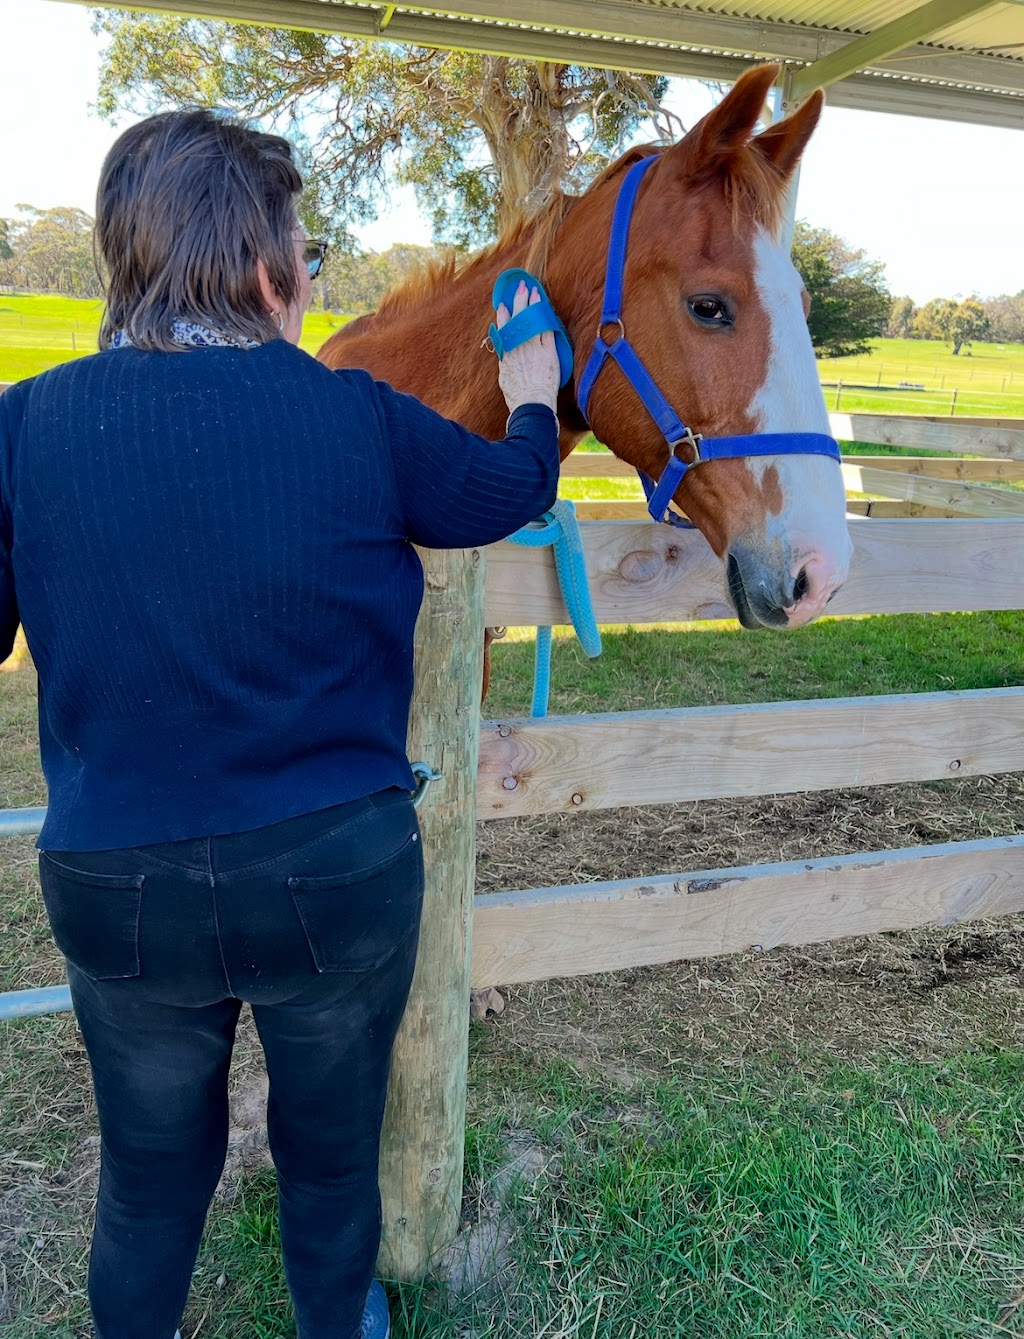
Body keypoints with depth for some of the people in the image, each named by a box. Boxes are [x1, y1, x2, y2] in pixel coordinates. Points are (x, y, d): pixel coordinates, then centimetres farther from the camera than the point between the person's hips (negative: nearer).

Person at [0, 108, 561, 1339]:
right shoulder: (357, 419, -15)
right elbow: (511, 490, 4)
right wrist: (532, 405, 25)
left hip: (115, 884, 2)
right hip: (337, 870, -1)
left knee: (149, 1168, 27)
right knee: (332, 1147, 26)